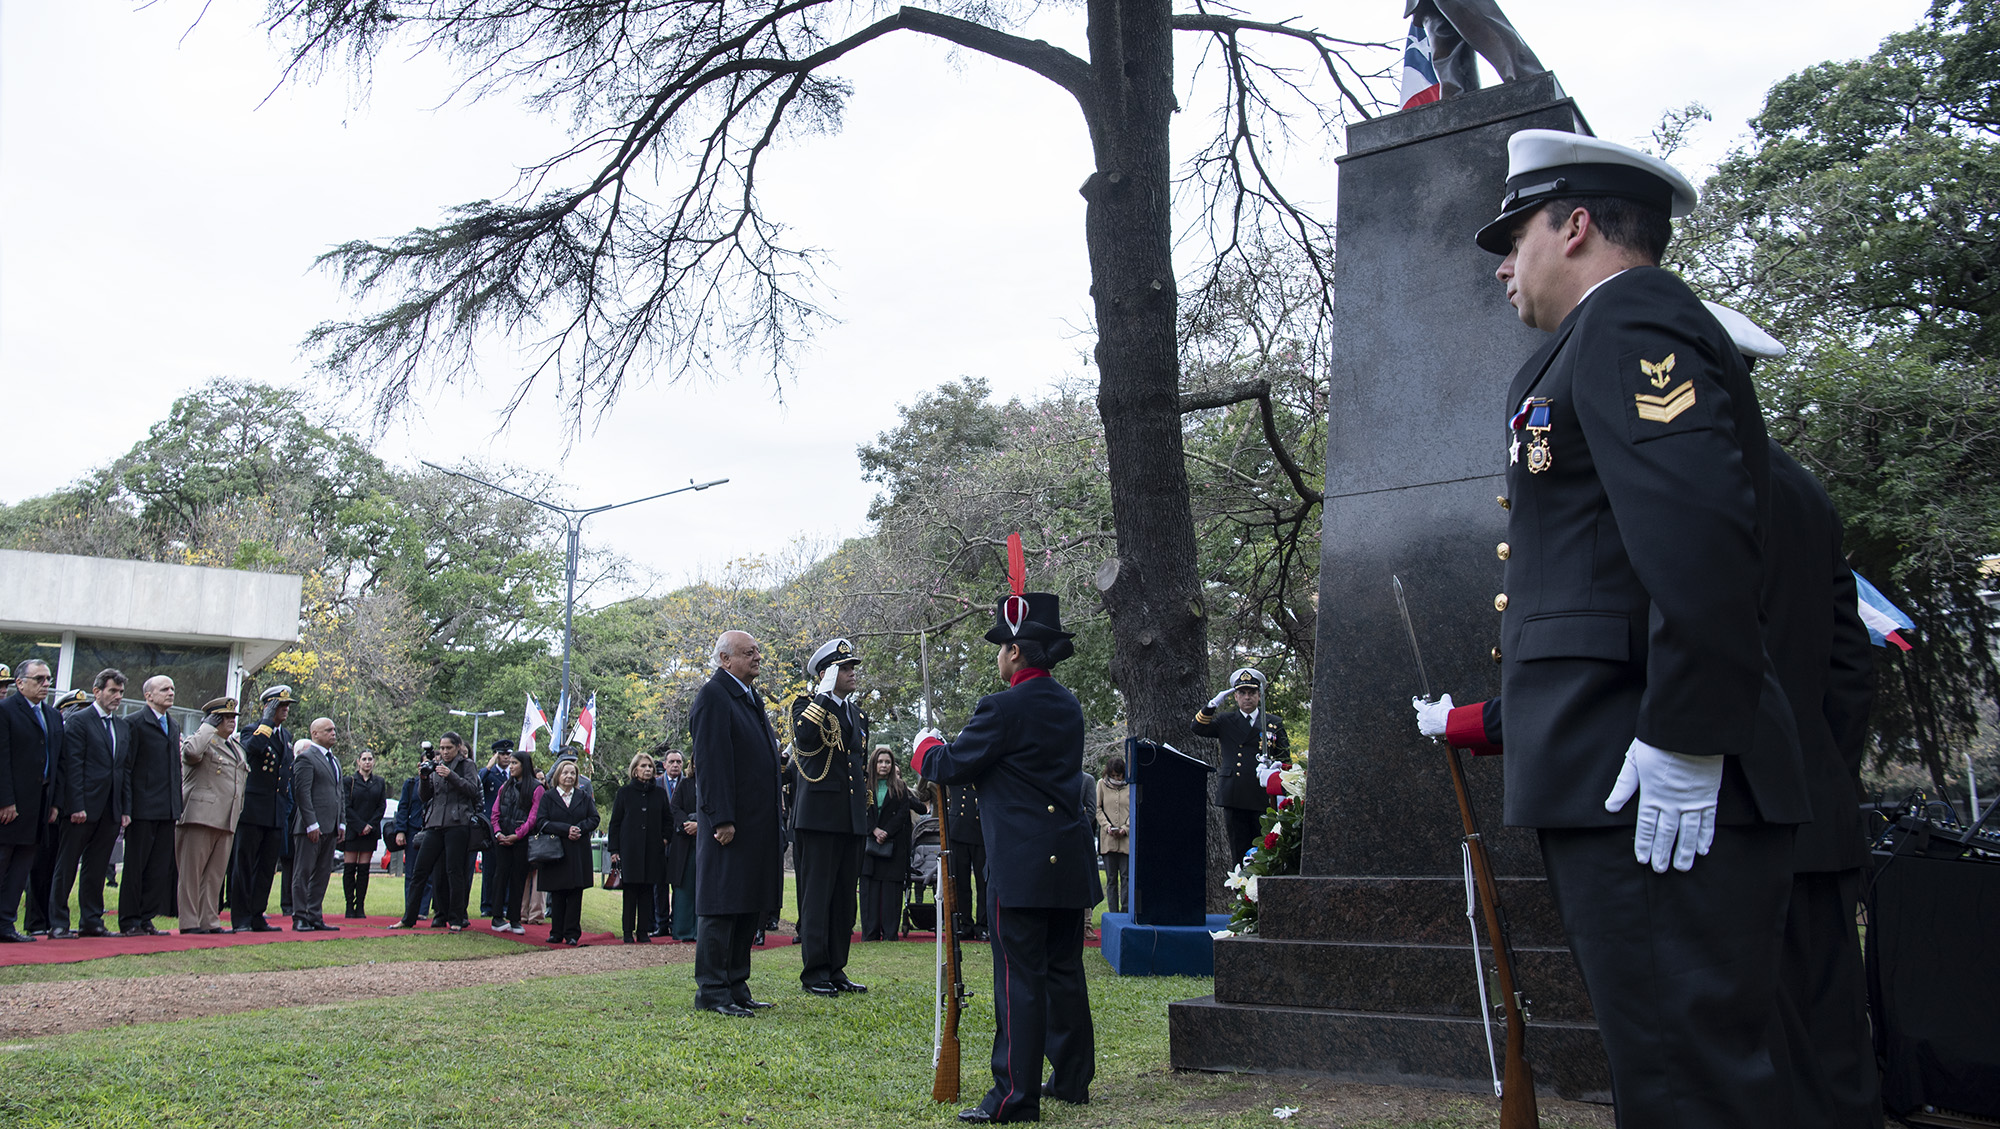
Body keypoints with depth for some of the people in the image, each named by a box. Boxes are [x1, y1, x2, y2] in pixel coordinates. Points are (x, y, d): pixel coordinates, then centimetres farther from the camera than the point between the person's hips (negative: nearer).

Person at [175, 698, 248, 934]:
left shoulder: (237, 746, 21)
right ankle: (189, 922, 0)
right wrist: (208, 727, -16)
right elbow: (190, 752, -28)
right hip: (201, 815, -7)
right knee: (192, 870, -3)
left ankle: (209, 921, 13)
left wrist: (239, 813, 23)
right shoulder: (202, 742, -3)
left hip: (227, 821, 7)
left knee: (216, 873, 9)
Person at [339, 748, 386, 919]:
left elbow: (382, 806, 6)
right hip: (352, 831, -2)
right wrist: (360, 826, -11)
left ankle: (360, 906, 3)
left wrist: (370, 825, -7)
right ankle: (350, 906, 2)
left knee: (364, 869, 1)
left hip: (370, 832, 2)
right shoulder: (349, 781, 3)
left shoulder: (379, 782, 11)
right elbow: (345, 807, -3)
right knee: (349, 868, -2)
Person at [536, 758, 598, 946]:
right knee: (557, 894, 1)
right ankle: (556, 932, 9)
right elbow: (541, 823, -4)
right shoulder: (548, 797, 7)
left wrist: (579, 828, -13)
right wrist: (566, 830, -15)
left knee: (575, 893, -2)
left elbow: (594, 819, 6)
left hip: (579, 852, 1)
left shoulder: (584, 797, 13)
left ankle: (572, 934, 1)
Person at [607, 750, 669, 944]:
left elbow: (667, 821, 16)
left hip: (652, 850, 2)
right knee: (630, 891, -2)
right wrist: (613, 849, -2)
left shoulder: (659, 793, 10)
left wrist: (665, 839, 0)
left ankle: (644, 931, 7)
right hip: (630, 848, -2)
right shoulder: (625, 793, 5)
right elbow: (615, 823, 4)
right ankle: (628, 932, 5)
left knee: (647, 891, 2)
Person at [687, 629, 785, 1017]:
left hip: (757, 822, 10)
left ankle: (736, 987, 20)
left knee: (749, 906, 12)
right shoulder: (713, 696, -10)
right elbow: (711, 761, -17)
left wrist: (773, 820, 18)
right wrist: (722, 819, -22)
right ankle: (712, 991, 2)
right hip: (728, 823, -10)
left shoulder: (750, 698, 19)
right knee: (720, 906, -4)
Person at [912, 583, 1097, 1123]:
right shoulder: (1068, 705, 11)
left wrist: (927, 745, 13)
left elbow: (951, 768, -7)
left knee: (1020, 979, -4)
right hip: (1070, 863, 8)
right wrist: (955, 744, 26)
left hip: (1023, 865, -8)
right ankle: (1072, 1079, 24)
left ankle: (1016, 1096, 0)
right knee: (1064, 971, 15)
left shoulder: (1004, 707, -14)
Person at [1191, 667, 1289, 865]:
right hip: (1234, 798, 0)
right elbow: (1197, 728, 2)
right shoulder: (1225, 722, 13)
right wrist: (1214, 704, -7)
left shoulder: (1274, 723, 12)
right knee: (1239, 854, 2)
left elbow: (1285, 758, 12)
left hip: (1263, 797, 0)